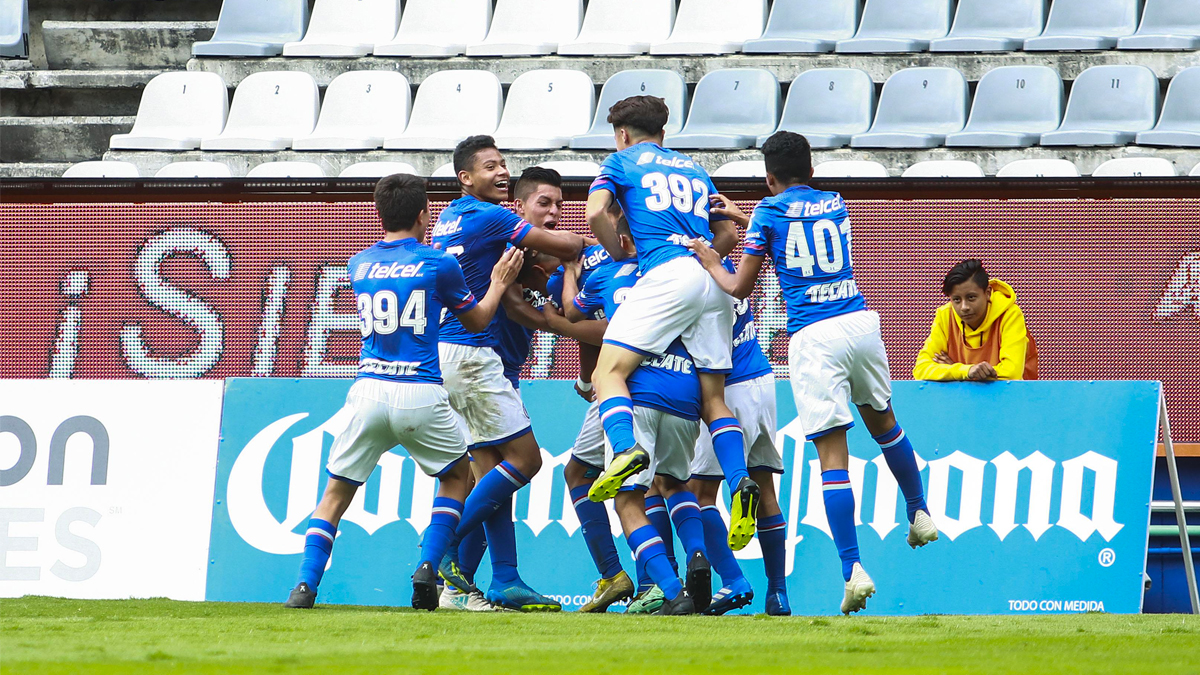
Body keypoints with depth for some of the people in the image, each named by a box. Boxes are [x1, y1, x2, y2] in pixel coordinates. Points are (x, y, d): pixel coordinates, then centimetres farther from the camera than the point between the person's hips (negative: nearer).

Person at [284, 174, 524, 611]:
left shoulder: (359, 265, 11)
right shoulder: (438, 264, 1)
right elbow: (475, 321, 15)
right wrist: (498, 283, 31)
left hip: (368, 390, 2)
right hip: (419, 393, -2)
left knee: (336, 493, 11)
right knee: (456, 475, 22)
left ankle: (306, 584, -6)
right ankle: (428, 567, 4)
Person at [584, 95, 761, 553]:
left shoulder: (623, 161, 15)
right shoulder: (694, 170, 30)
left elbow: (596, 213, 0)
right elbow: (729, 234, 29)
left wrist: (620, 257, 14)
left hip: (666, 272, -6)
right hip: (713, 282, 6)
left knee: (609, 372, -8)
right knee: (713, 397, 7)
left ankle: (625, 449, -37)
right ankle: (740, 485, -15)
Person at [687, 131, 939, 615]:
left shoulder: (770, 211, 3)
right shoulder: (835, 205, 17)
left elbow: (739, 288, 6)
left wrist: (711, 264, 25)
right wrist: (742, 219, 43)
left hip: (813, 337, -4)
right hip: (859, 321, 4)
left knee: (832, 454, -6)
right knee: (882, 421, 29)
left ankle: (853, 569, -14)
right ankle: (919, 514, 40)